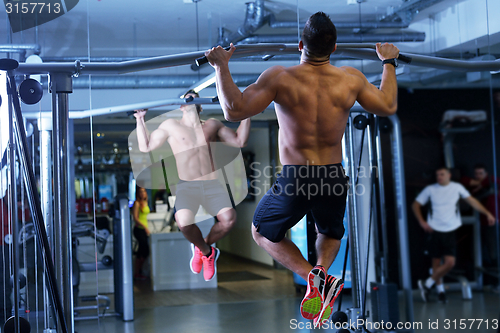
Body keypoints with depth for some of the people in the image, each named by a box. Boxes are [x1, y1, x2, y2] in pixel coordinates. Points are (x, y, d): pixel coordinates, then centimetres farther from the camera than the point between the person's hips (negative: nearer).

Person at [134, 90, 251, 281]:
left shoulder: (212, 125, 21)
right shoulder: (171, 126, 15)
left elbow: (240, 141, 17)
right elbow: (145, 147, 11)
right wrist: (140, 120, 4)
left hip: (213, 185, 2)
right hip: (187, 186, -2)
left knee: (228, 219, -27)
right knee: (184, 223, -32)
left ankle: (203, 246, 8)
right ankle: (207, 251, 4)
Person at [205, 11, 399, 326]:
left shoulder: (280, 77, -13)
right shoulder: (351, 79, -4)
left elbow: (235, 110, -16)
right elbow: (388, 106, 10)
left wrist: (221, 66, -5)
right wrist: (389, 63, 24)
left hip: (293, 181, -3)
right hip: (333, 180, 3)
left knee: (263, 232, 24)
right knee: (332, 233, 35)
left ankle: (311, 276, 1)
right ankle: (322, 268, 4)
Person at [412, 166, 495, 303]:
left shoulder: (457, 187, 4)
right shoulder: (430, 189, 3)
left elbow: (472, 201, 8)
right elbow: (415, 205, 10)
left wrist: (487, 213, 0)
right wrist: (422, 222, -1)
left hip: (450, 231, 0)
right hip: (435, 230, 0)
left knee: (450, 263, -9)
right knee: (436, 262, 4)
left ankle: (427, 284, 7)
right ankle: (440, 290, 21)